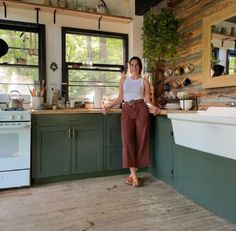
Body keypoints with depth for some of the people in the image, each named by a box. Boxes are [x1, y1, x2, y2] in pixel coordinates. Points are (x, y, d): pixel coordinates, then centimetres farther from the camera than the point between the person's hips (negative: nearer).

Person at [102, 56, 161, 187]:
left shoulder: (144, 81, 12)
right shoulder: (124, 79, 18)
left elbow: (147, 100, 7)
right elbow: (120, 98, 16)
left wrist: (153, 107, -14)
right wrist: (108, 106, 3)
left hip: (141, 109, -1)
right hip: (127, 110, 1)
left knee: (141, 140, -3)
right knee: (127, 140, -11)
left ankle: (133, 173, 8)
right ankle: (133, 174, -5)